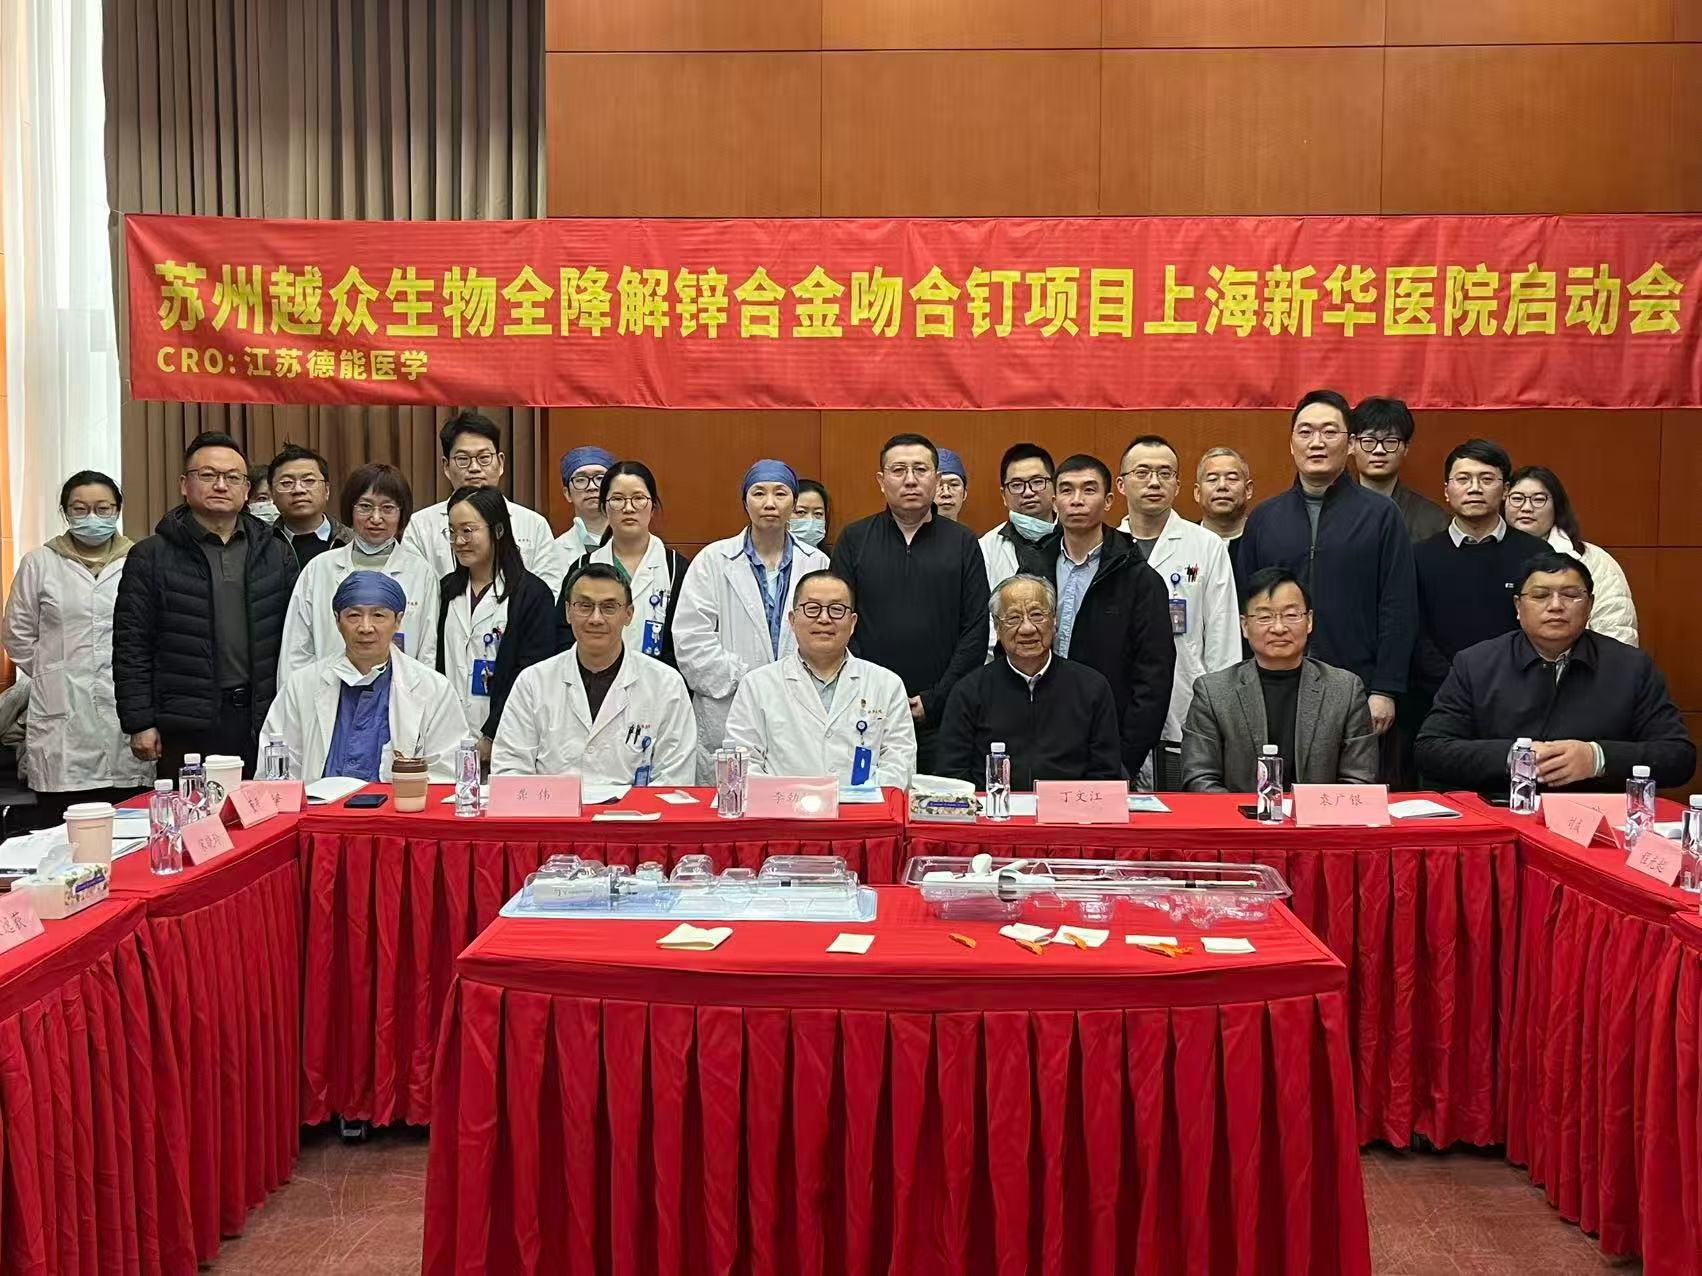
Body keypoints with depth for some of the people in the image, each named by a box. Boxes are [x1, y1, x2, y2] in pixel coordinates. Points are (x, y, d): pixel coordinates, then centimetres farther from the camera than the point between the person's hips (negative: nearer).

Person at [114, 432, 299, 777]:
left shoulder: (276, 554, 11)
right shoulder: (151, 557, 2)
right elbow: (131, 647, -1)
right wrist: (139, 723, -6)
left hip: (260, 722, 3)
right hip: (186, 728, -2)